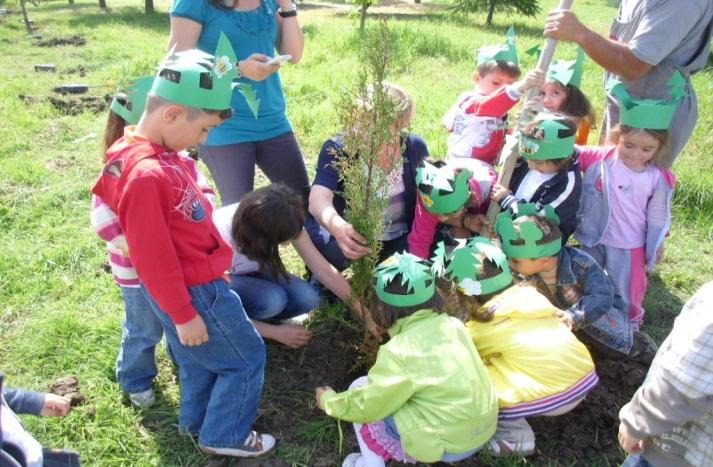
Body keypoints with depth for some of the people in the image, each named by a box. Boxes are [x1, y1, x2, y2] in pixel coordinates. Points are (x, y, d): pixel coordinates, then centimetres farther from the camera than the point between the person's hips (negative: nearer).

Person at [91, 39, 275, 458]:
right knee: (246, 357, 9)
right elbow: (153, 255, -25)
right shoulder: (147, 175, -29)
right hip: (193, 291, -9)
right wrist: (183, 314, -17)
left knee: (201, 360, 27)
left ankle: (197, 420, 47)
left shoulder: (160, 156, 1)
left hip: (196, 280, 9)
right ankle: (224, 436, 27)